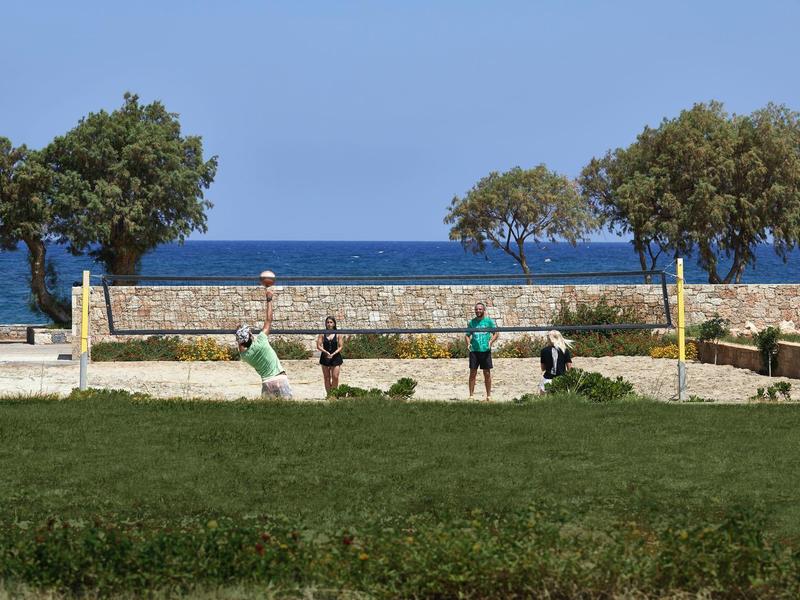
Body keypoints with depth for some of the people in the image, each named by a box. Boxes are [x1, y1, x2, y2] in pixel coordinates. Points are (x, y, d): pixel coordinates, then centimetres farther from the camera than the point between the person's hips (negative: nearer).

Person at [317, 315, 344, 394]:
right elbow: (318, 346, -3)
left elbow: (341, 347, -1)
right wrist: (326, 352, -18)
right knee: (326, 377, 4)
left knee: (335, 377, -8)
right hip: (325, 357, 1)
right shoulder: (322, 334, 2)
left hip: (335, 357, -1)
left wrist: (333, 354, -15)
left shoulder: (337, 334, 0)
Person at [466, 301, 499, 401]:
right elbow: (468, 335, 15)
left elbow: (496, 334, 3)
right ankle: (471, 395, 2)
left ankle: (489, 395, 10)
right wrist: (468, 343, -5)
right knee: (473, 373, -1)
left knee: (487, 373, 3)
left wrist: (491, 341, -15)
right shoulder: (472, 322, 11)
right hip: (474, 350, 1)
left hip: (485, 350, -1)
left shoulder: (489, 321, 5)